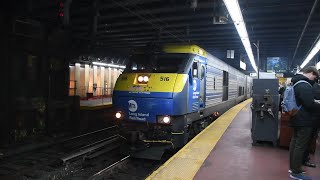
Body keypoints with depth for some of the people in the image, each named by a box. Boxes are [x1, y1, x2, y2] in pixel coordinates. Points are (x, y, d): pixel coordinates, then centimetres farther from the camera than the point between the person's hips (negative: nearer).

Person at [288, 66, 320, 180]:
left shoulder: (296, 83, 13)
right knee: (301, 145, -3)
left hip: (297, 118, 10)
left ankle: (293, 168, 26)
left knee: (295, 142, 15)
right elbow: (310, 104, -25)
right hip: (304, 120, -10)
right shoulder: (305, 85, -21)